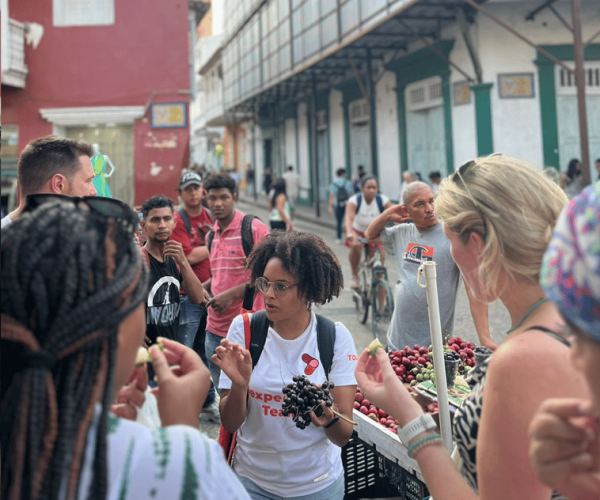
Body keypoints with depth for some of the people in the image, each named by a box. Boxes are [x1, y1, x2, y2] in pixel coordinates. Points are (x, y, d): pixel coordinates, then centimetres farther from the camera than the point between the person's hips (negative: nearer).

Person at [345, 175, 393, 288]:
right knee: (355, 245, -32)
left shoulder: (383, 200, -18)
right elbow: (349, 217, -37)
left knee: (380, 256, -16)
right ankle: (355, 276, -12)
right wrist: (349, 233, -56)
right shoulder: (355, 200, -22)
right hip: (358, 231, -2)